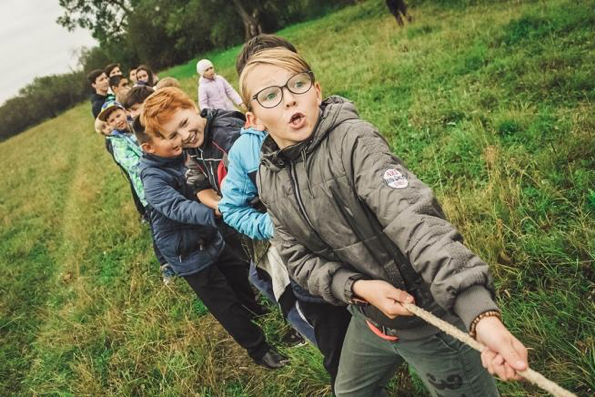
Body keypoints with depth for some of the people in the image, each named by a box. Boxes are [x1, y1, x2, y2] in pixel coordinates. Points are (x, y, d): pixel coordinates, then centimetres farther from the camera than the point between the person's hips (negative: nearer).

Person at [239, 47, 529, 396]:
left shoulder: (353, 140, -24)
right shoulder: (269, 179, -3)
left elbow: (415, 220, -35)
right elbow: (299, 257, -1)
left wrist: (483, 314, -46)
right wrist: (357, 287, -20)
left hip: (429, 315, -6)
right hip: (369, 318, 7)